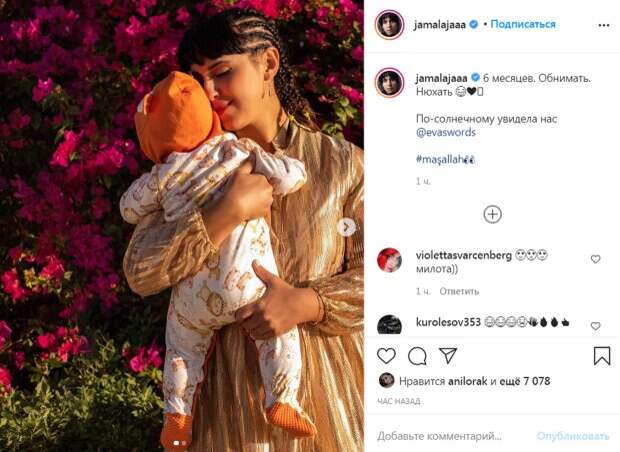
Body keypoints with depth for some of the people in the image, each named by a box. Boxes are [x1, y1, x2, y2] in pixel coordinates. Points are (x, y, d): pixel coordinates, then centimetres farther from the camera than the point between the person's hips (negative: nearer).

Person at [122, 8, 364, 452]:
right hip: (235, 384, 1)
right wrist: (230, 211, -22)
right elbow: (140, 272, -11)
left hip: (326, 381, 0)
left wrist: (304, 302, -22)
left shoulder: (341, 163, -2)